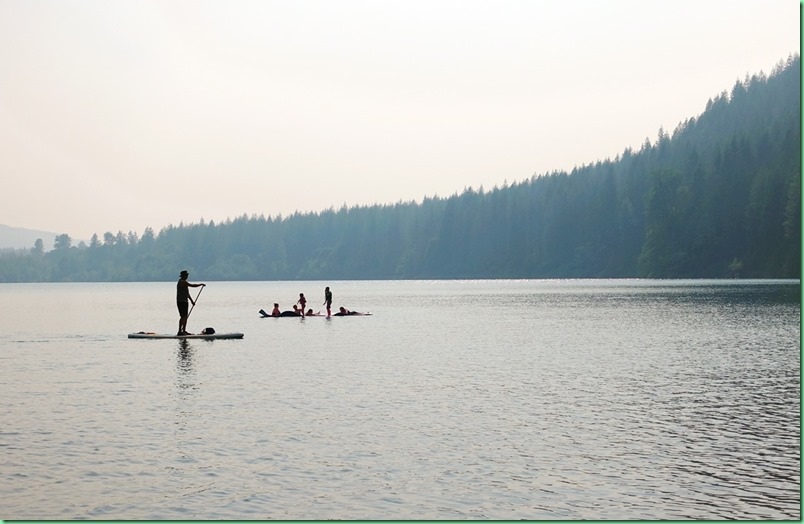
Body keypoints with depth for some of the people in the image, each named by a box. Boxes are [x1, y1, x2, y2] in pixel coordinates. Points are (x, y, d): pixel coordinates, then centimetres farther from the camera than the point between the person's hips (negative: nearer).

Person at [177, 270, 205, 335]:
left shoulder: (183, 282, 19)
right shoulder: (182, 282, -14)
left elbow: (187, 293, 24)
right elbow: (192, 285, -19)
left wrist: (191, 300, 23)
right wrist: (201, 284, -6)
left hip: (184, 301, 10)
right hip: (181, 302, -10)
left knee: (185, 316, 11)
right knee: (183, 317, -11)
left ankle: (184, 331, 15)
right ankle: (179, 332, -12)